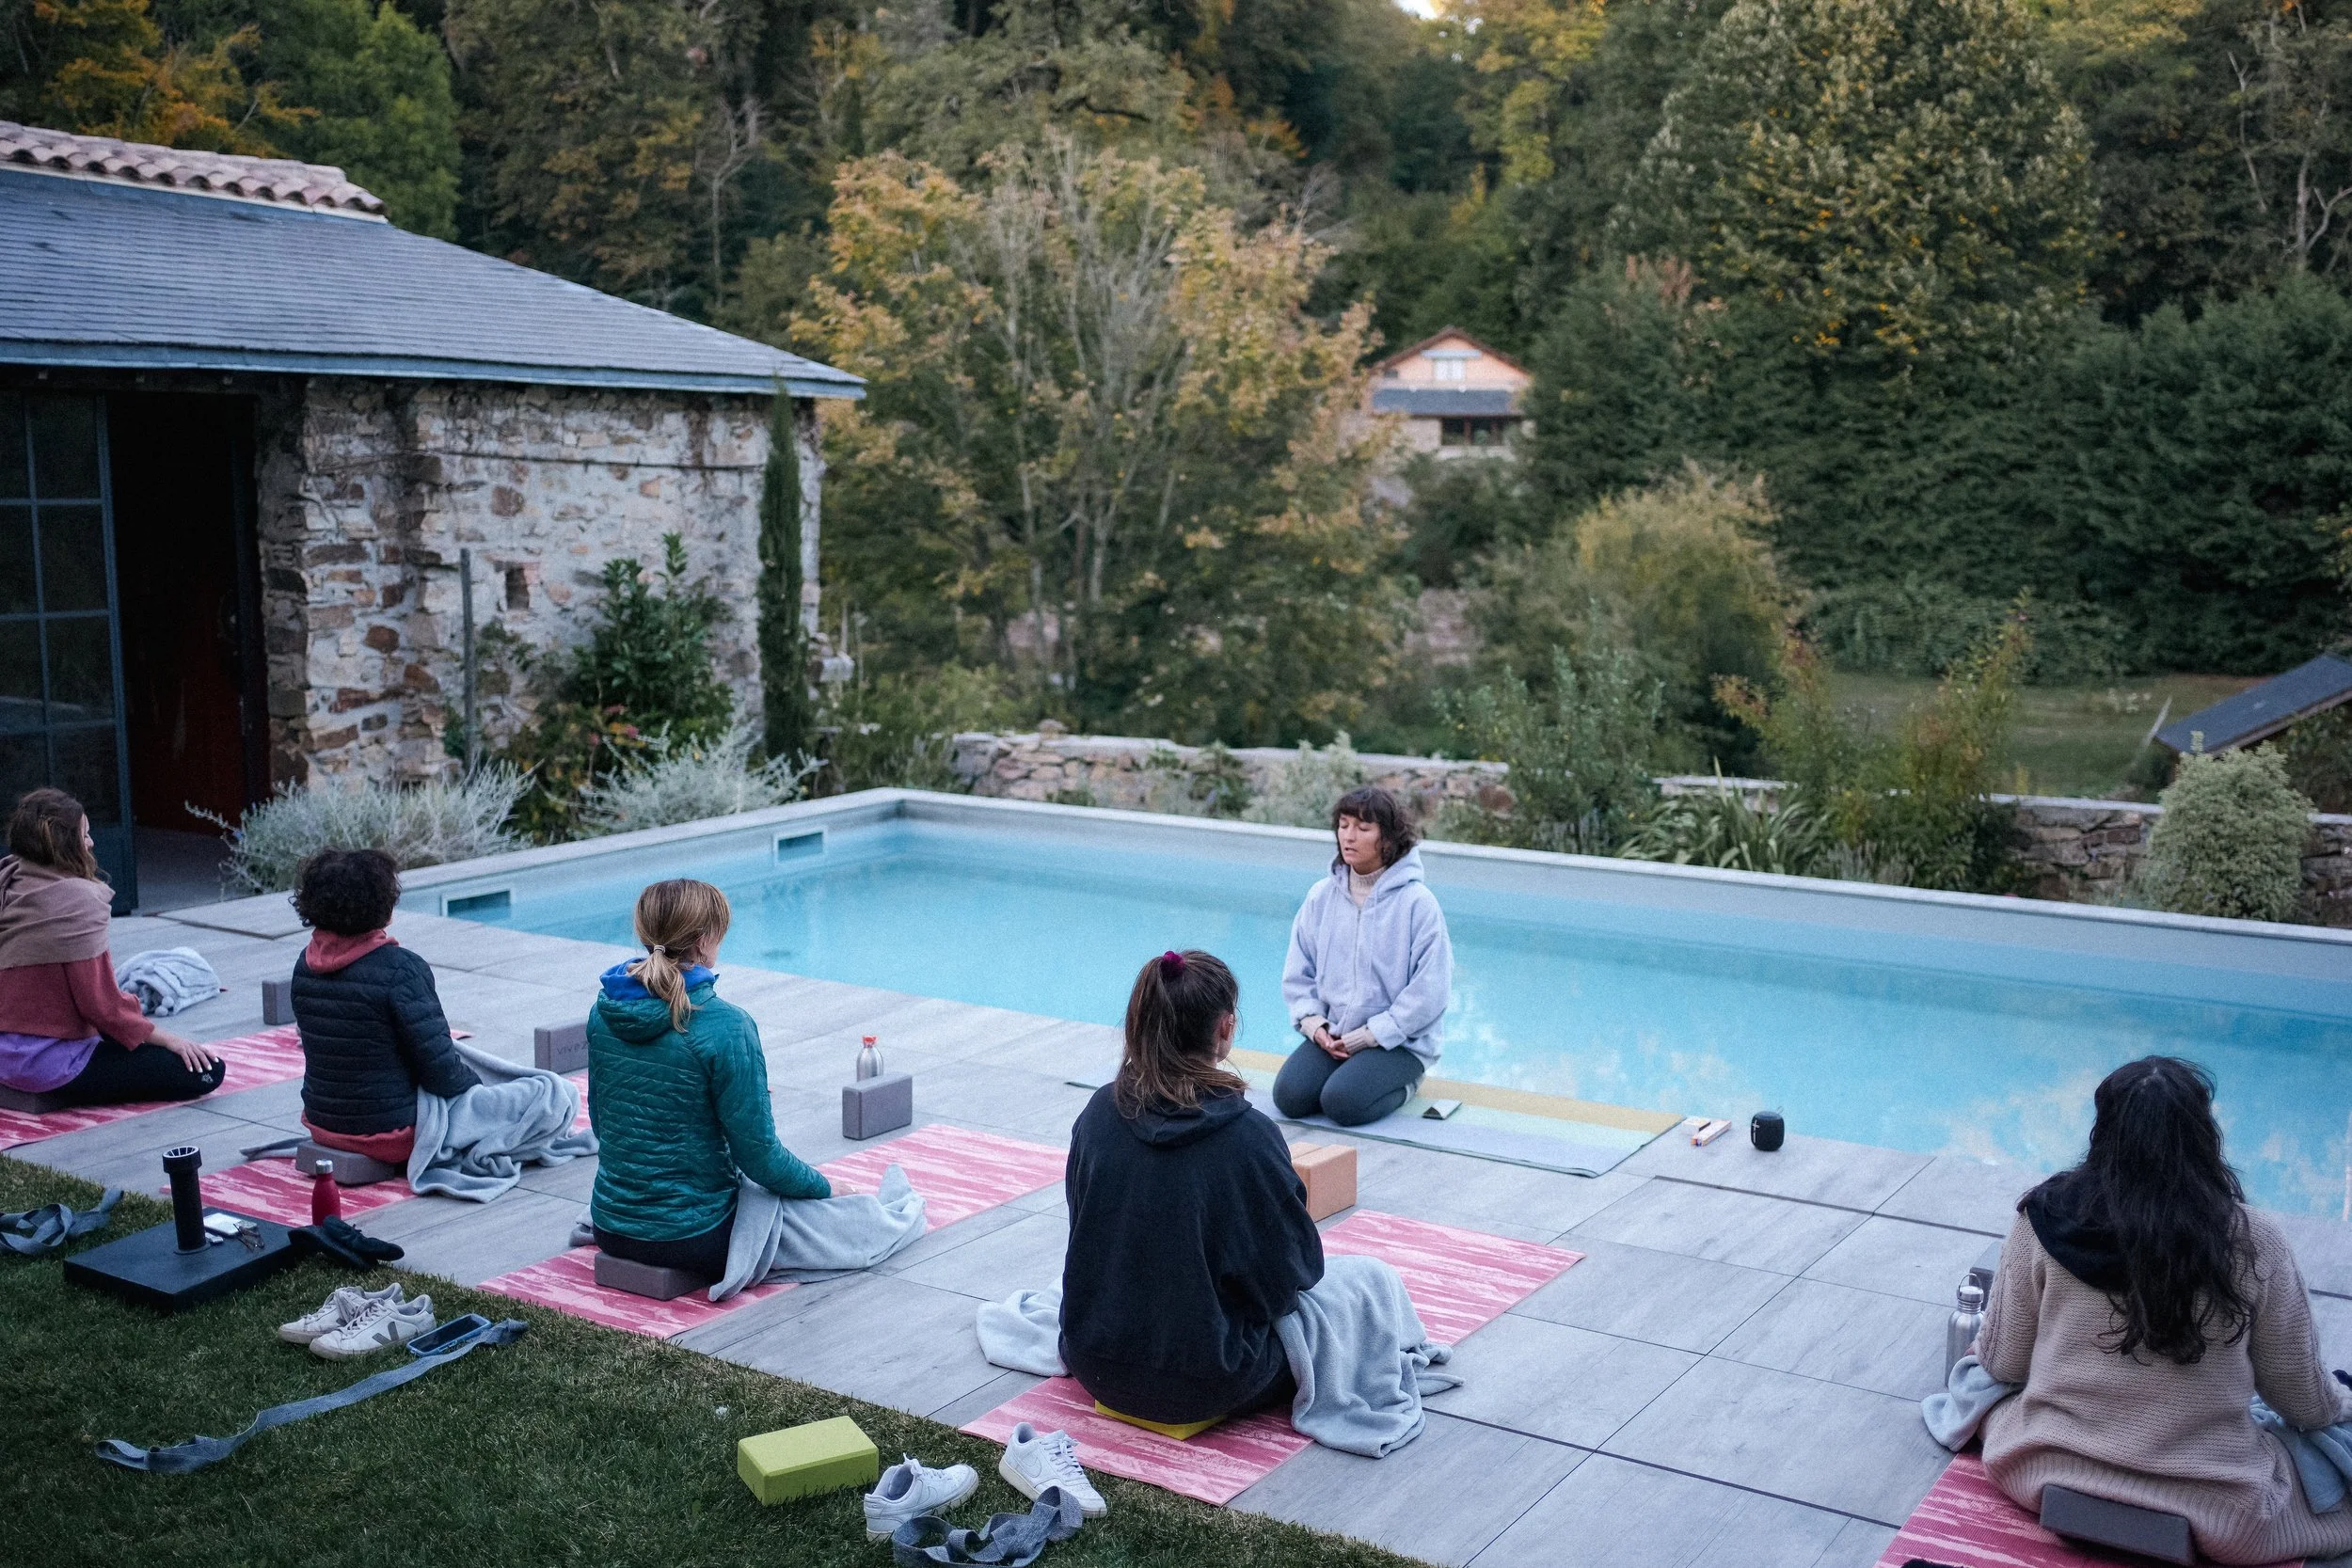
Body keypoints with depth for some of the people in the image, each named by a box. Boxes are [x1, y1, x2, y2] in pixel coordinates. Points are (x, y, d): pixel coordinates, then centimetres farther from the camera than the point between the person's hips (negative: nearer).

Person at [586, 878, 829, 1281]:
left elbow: (601, 1121, 10)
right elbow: (758, 1153, -16)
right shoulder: (726, 1027, -22)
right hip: (693, 1238, -7)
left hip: (611, 1230, 7)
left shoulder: (604, 1011, -3)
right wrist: (826, 1188, 1)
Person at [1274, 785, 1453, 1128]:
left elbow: (1430, 990, -14)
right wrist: (1312, 1021, -7)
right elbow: (1298, 973, 10)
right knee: (1289, 1096, -18)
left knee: (1343, 1103, -26)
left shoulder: (1417, 902, -12)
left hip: (1398, 1041, -4)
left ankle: (1400, 1083, 5)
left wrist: (1372, 1034, -15)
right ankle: (1351, 1069, 10)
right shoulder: (1321, 896, 3)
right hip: (1330, 1035, 4)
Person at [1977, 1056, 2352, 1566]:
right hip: (2215, 1516, -2)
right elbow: (2305, 1402, -1)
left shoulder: (2045, 1219, -12)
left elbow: (2002, 1361, -1)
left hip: (2047, 1477, 2)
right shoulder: (2255, 1243, -14)